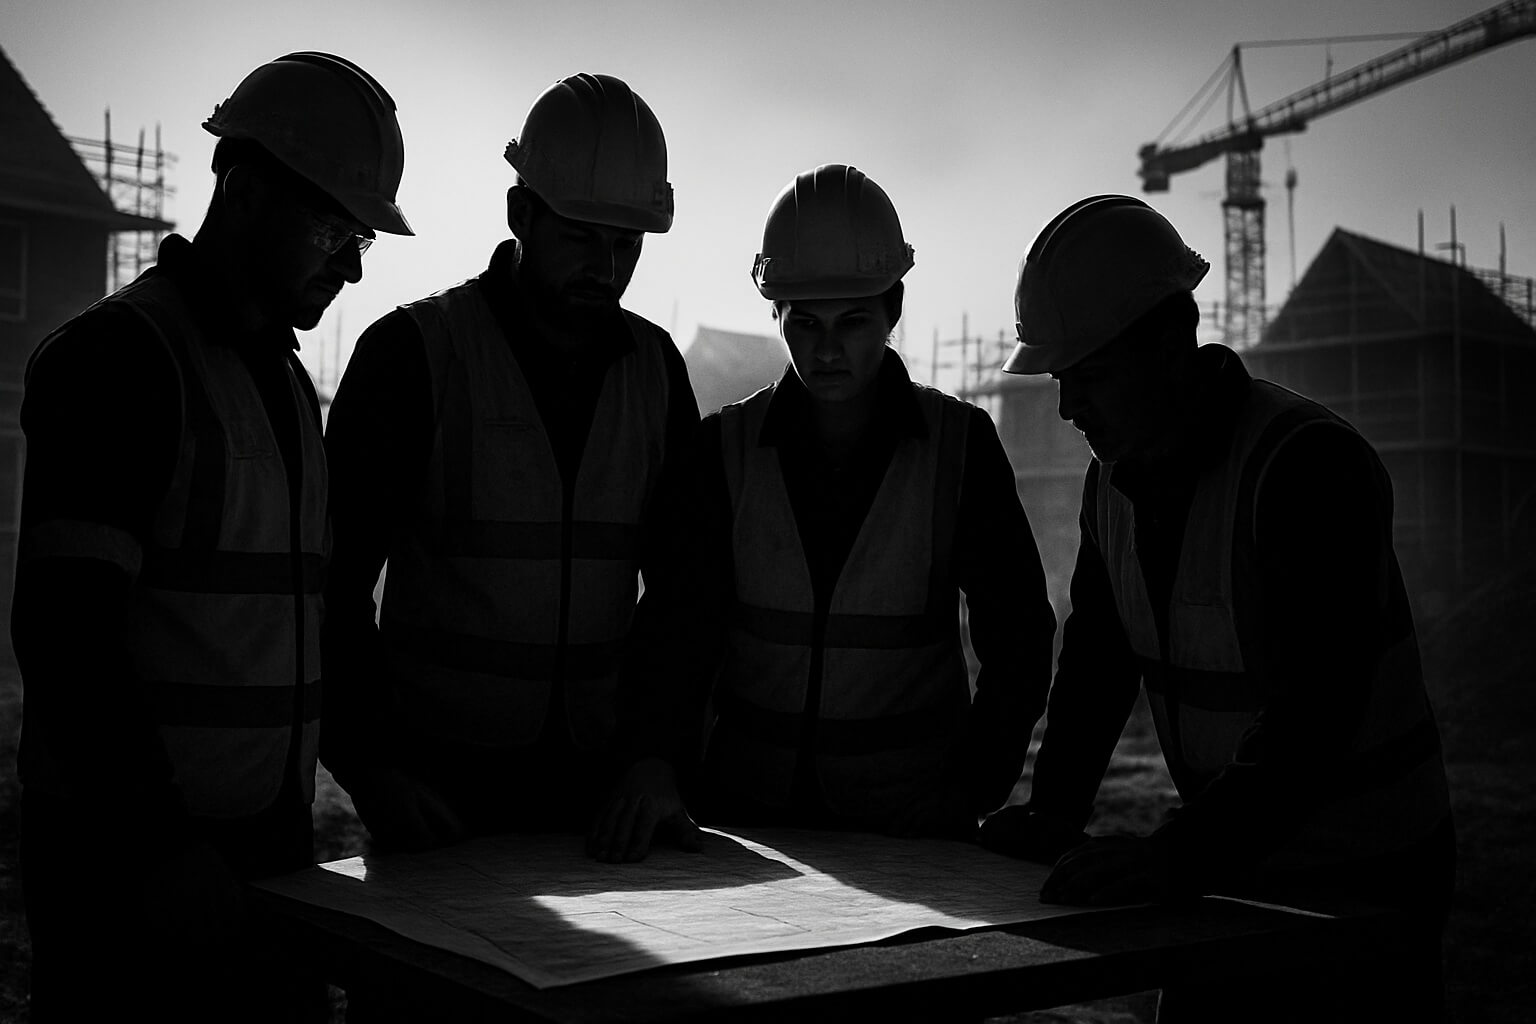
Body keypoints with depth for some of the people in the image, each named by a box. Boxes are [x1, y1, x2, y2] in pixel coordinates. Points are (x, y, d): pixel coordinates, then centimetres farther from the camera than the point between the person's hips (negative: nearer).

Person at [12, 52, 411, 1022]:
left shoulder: (287, 377, 15)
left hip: (267, 838, 8)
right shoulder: (117, 355, -11)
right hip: (131, 860, -7)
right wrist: (162, 849, -22)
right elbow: (63, 626, -19)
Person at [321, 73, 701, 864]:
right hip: (438, 782, -3)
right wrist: (366, 765, -16)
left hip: (600, 784, 4)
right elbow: (334, 580, -7)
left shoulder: (654, 368, 6)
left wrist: (659, 754, -6)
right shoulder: (412, 352, -7)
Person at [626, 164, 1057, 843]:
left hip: (913, 813, 0)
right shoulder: (725, 449, 3)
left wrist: (970, 794, -5)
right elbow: (678, 628, -1)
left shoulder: (960, 445, 0)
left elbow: (1018, 641, 3)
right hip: (745, 807, 1)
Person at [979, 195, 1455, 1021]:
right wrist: (1054, 811, -5)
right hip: (1230, 869, 7)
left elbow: (1313, 713, -32)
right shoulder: (1116, 477, 1)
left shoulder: (1312, 463, -24)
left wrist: (1177, 858, -40)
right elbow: (1097, 655, 9)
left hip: (1362, 876, -7)